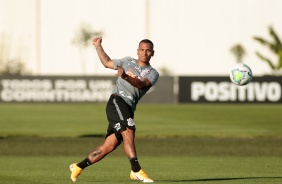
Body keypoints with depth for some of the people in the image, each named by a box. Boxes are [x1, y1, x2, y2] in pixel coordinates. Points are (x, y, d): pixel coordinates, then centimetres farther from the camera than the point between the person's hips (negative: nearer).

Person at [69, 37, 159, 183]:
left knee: (109, 146, 0)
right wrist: (98, 46, 28)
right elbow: (107, 62, 32)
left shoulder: (153, 73, 12)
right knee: (128, 132, -25)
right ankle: (136, 170, -32)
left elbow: (142, 84, -10)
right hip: (117, 101, -3)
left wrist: (125, 77, -27)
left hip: (129, 109, 3)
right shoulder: (127, 61, 16)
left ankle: (78, 167, 13)